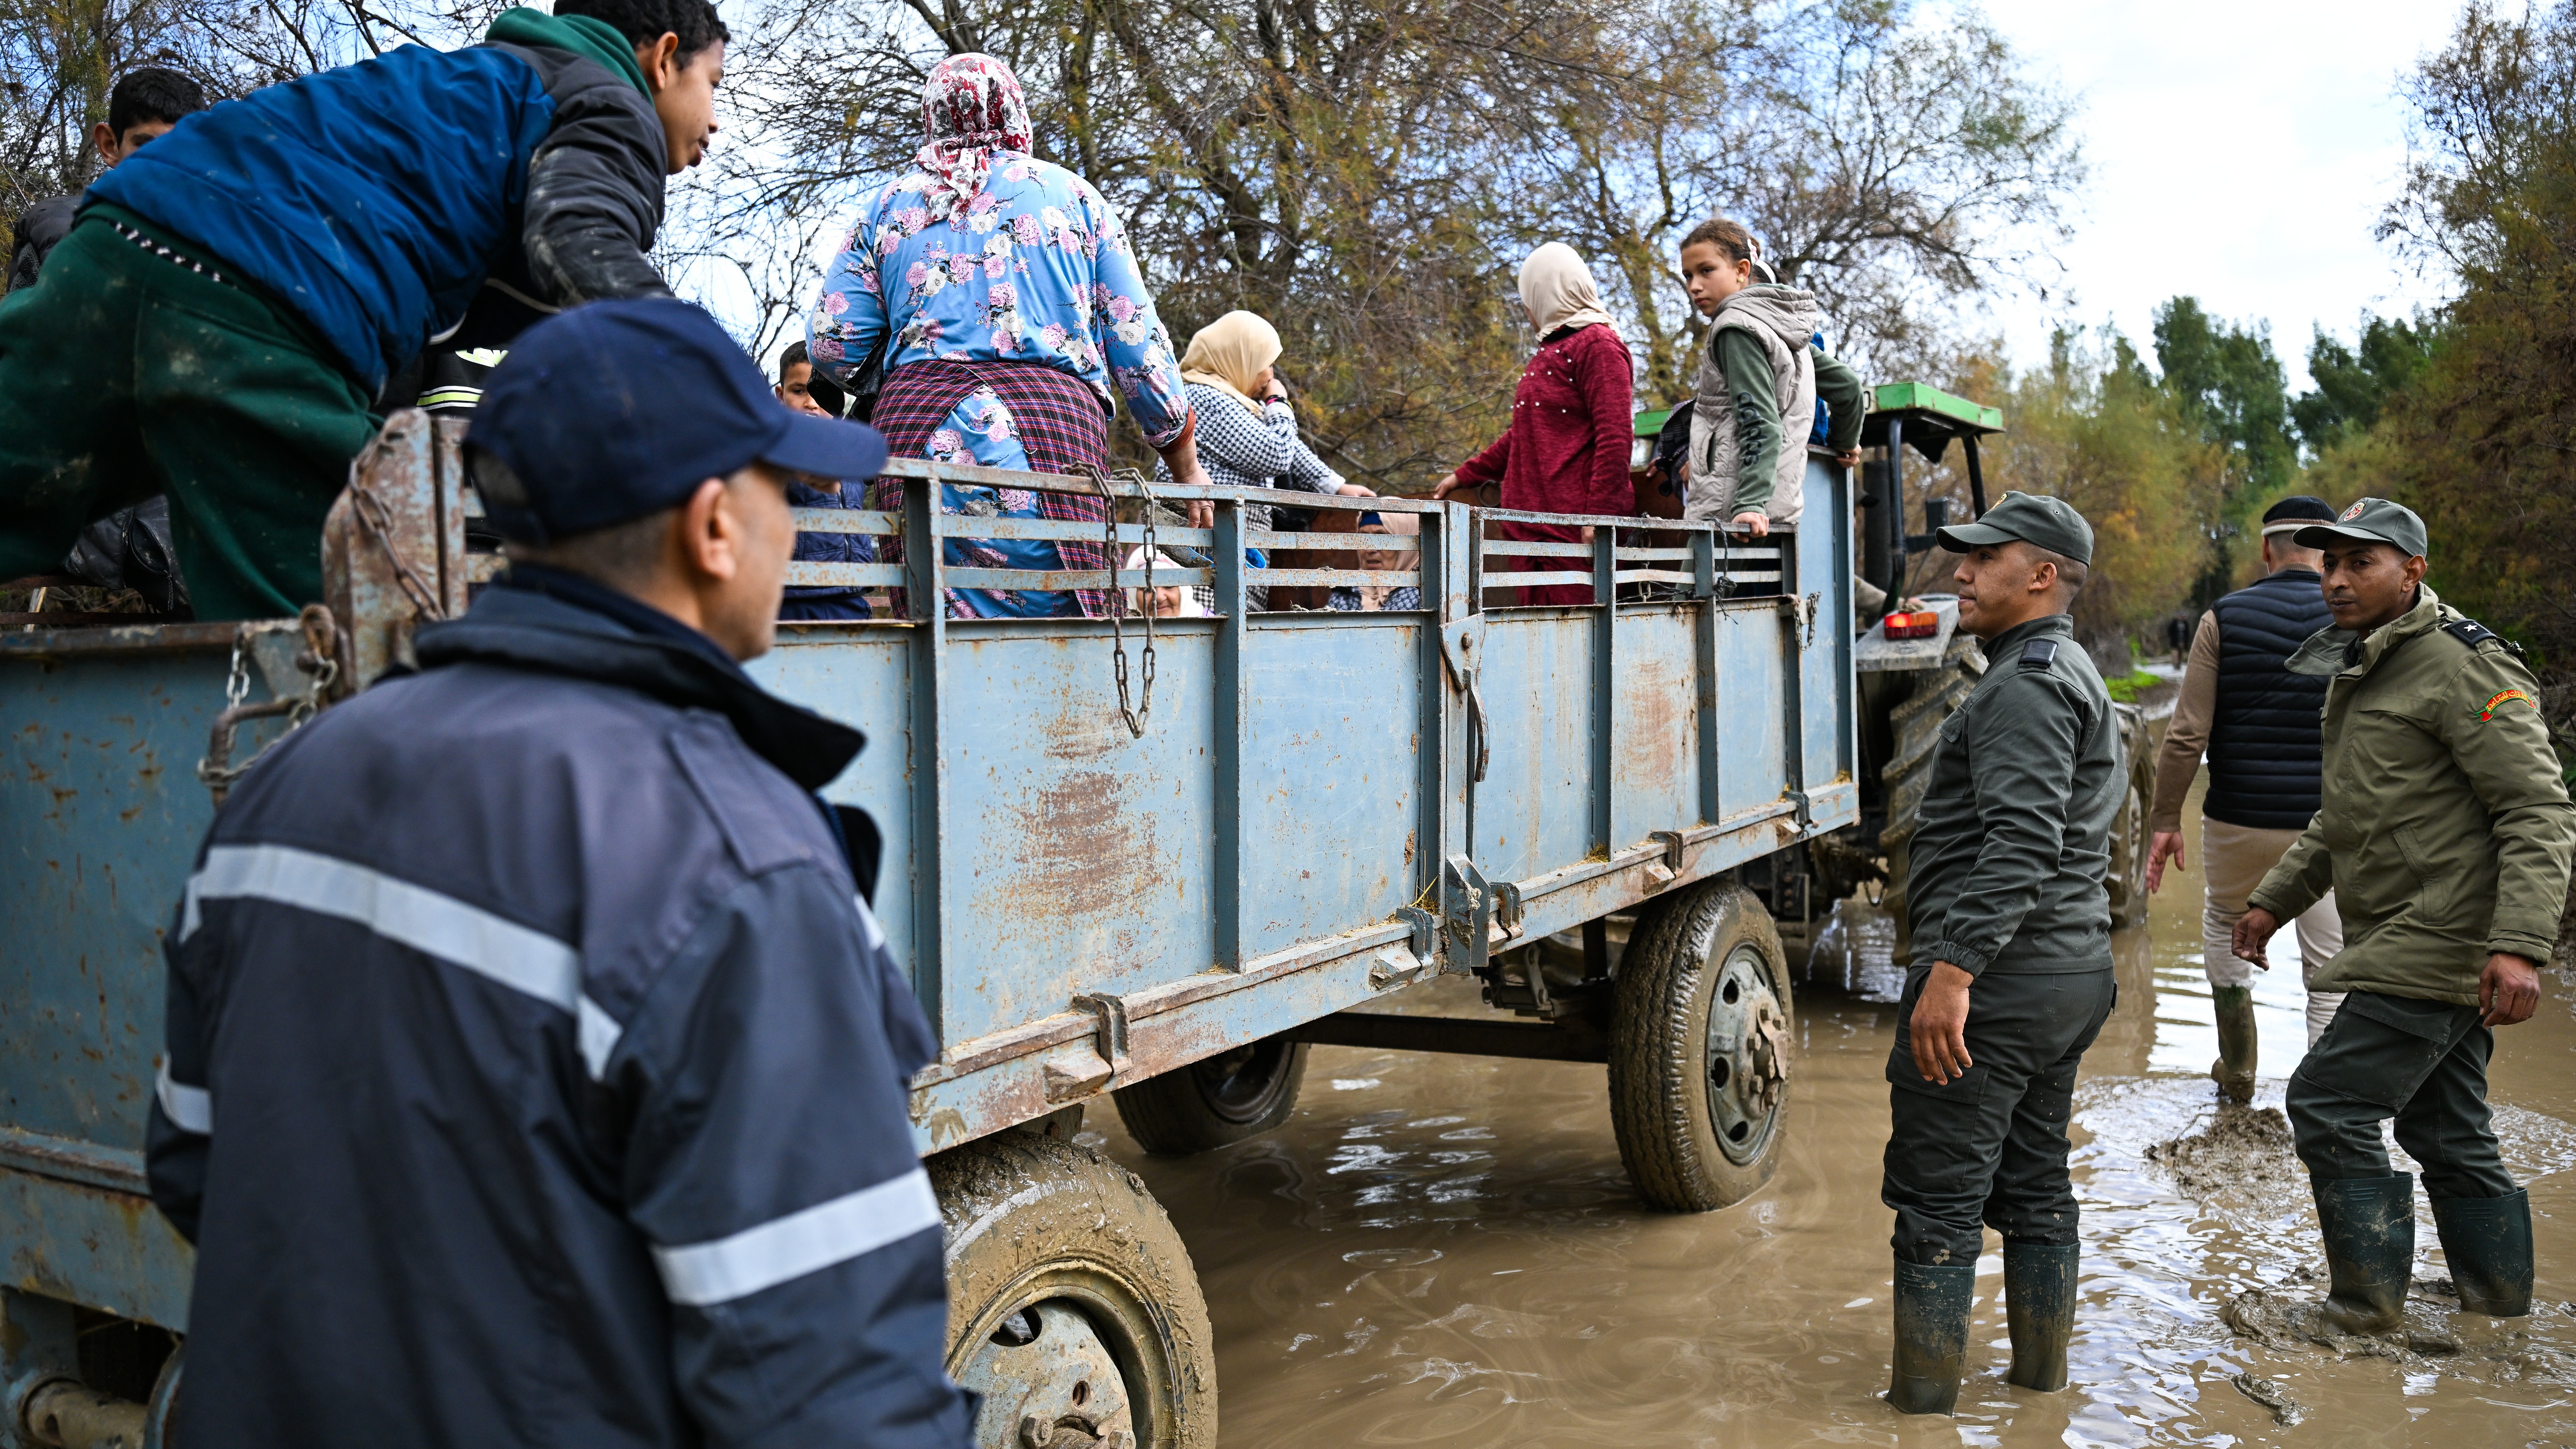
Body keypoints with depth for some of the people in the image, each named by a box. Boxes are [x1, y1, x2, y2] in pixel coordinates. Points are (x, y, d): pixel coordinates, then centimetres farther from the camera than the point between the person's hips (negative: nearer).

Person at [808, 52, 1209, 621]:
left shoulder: (886, 205, 17)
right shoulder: (1073, 196, 15)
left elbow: (832, 347, 10)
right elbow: (1139, 344, 12)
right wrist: (1187, 466, 19)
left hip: (919, 428, 2)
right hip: (1054, 424, -1)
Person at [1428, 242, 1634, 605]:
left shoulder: (1598, 345, -6)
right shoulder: (1551, 351, 23)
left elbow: (1615, 438, -15)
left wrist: (1599, 519, -21)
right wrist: (1464, 476, 33)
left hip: (1574, 529, -9)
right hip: (1533, 526, 9)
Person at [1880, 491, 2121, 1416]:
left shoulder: (2028, 683, -15)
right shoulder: (2073, 674, 20)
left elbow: (2021, 844, -27)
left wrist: (1955, 968, -31)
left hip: (1997, 982, -11)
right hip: (2075, 971, 11)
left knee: (1937, 1199, -4)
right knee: (2033, 1185, 18)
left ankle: (1925, 1397, 2)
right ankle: (2042, 1371, 29)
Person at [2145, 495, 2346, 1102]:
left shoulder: (2223, 619, -5)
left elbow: (2187, 734, -8)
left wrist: (2165, 818, -1)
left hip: (2239, 823, 0)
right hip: (2329, 826, 0)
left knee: (2224, 926, 25)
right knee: (2329, 967, 8)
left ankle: (2237, 1072, 32)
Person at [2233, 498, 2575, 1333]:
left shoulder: (2462, 668, -14)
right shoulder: (2358, 673, 16)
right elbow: (2341, 819, 27)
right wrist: (2275, 901, 22)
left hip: (2439, 950, -9)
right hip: (2403, 949, 9)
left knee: (2329, 1106, -8)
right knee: (2446, 1131, 16)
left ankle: (2368, 1299, 5)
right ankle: (2501, 1296, 29)